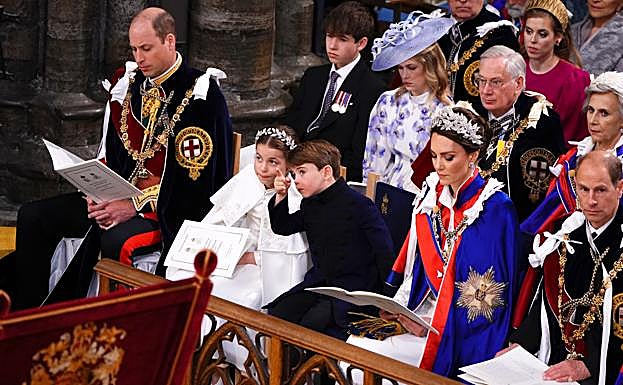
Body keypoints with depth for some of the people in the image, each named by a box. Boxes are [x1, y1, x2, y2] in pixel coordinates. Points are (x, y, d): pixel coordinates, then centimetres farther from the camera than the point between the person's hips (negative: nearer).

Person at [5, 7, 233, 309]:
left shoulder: (201, 96, -13)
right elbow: (109, 152, 15)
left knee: (116, 240, -38)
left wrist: (136, 205, -22)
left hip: (170, 210, -7)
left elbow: (193, 176, -17)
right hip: (119, 196, 7)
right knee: (33, 217, -4)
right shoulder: (127, 83, 7)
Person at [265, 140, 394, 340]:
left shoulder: (358, 204, -14)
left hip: (354, 286, -7)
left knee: (313, 323, -27)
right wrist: (280, 197, 5)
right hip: (319, 281, 7)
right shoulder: (309, 204, 8)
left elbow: (385, 253, -14)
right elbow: (282, 228, 23)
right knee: (277, 314, -10)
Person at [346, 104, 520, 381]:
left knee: (369, 356, -23)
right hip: (422, 313, 6)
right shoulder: (432, 196, 9)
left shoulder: (495, 209, -11)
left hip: (464, 334, -6)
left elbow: (487, 293, -13)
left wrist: (438, 325, -18)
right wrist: (401, 307, -1)